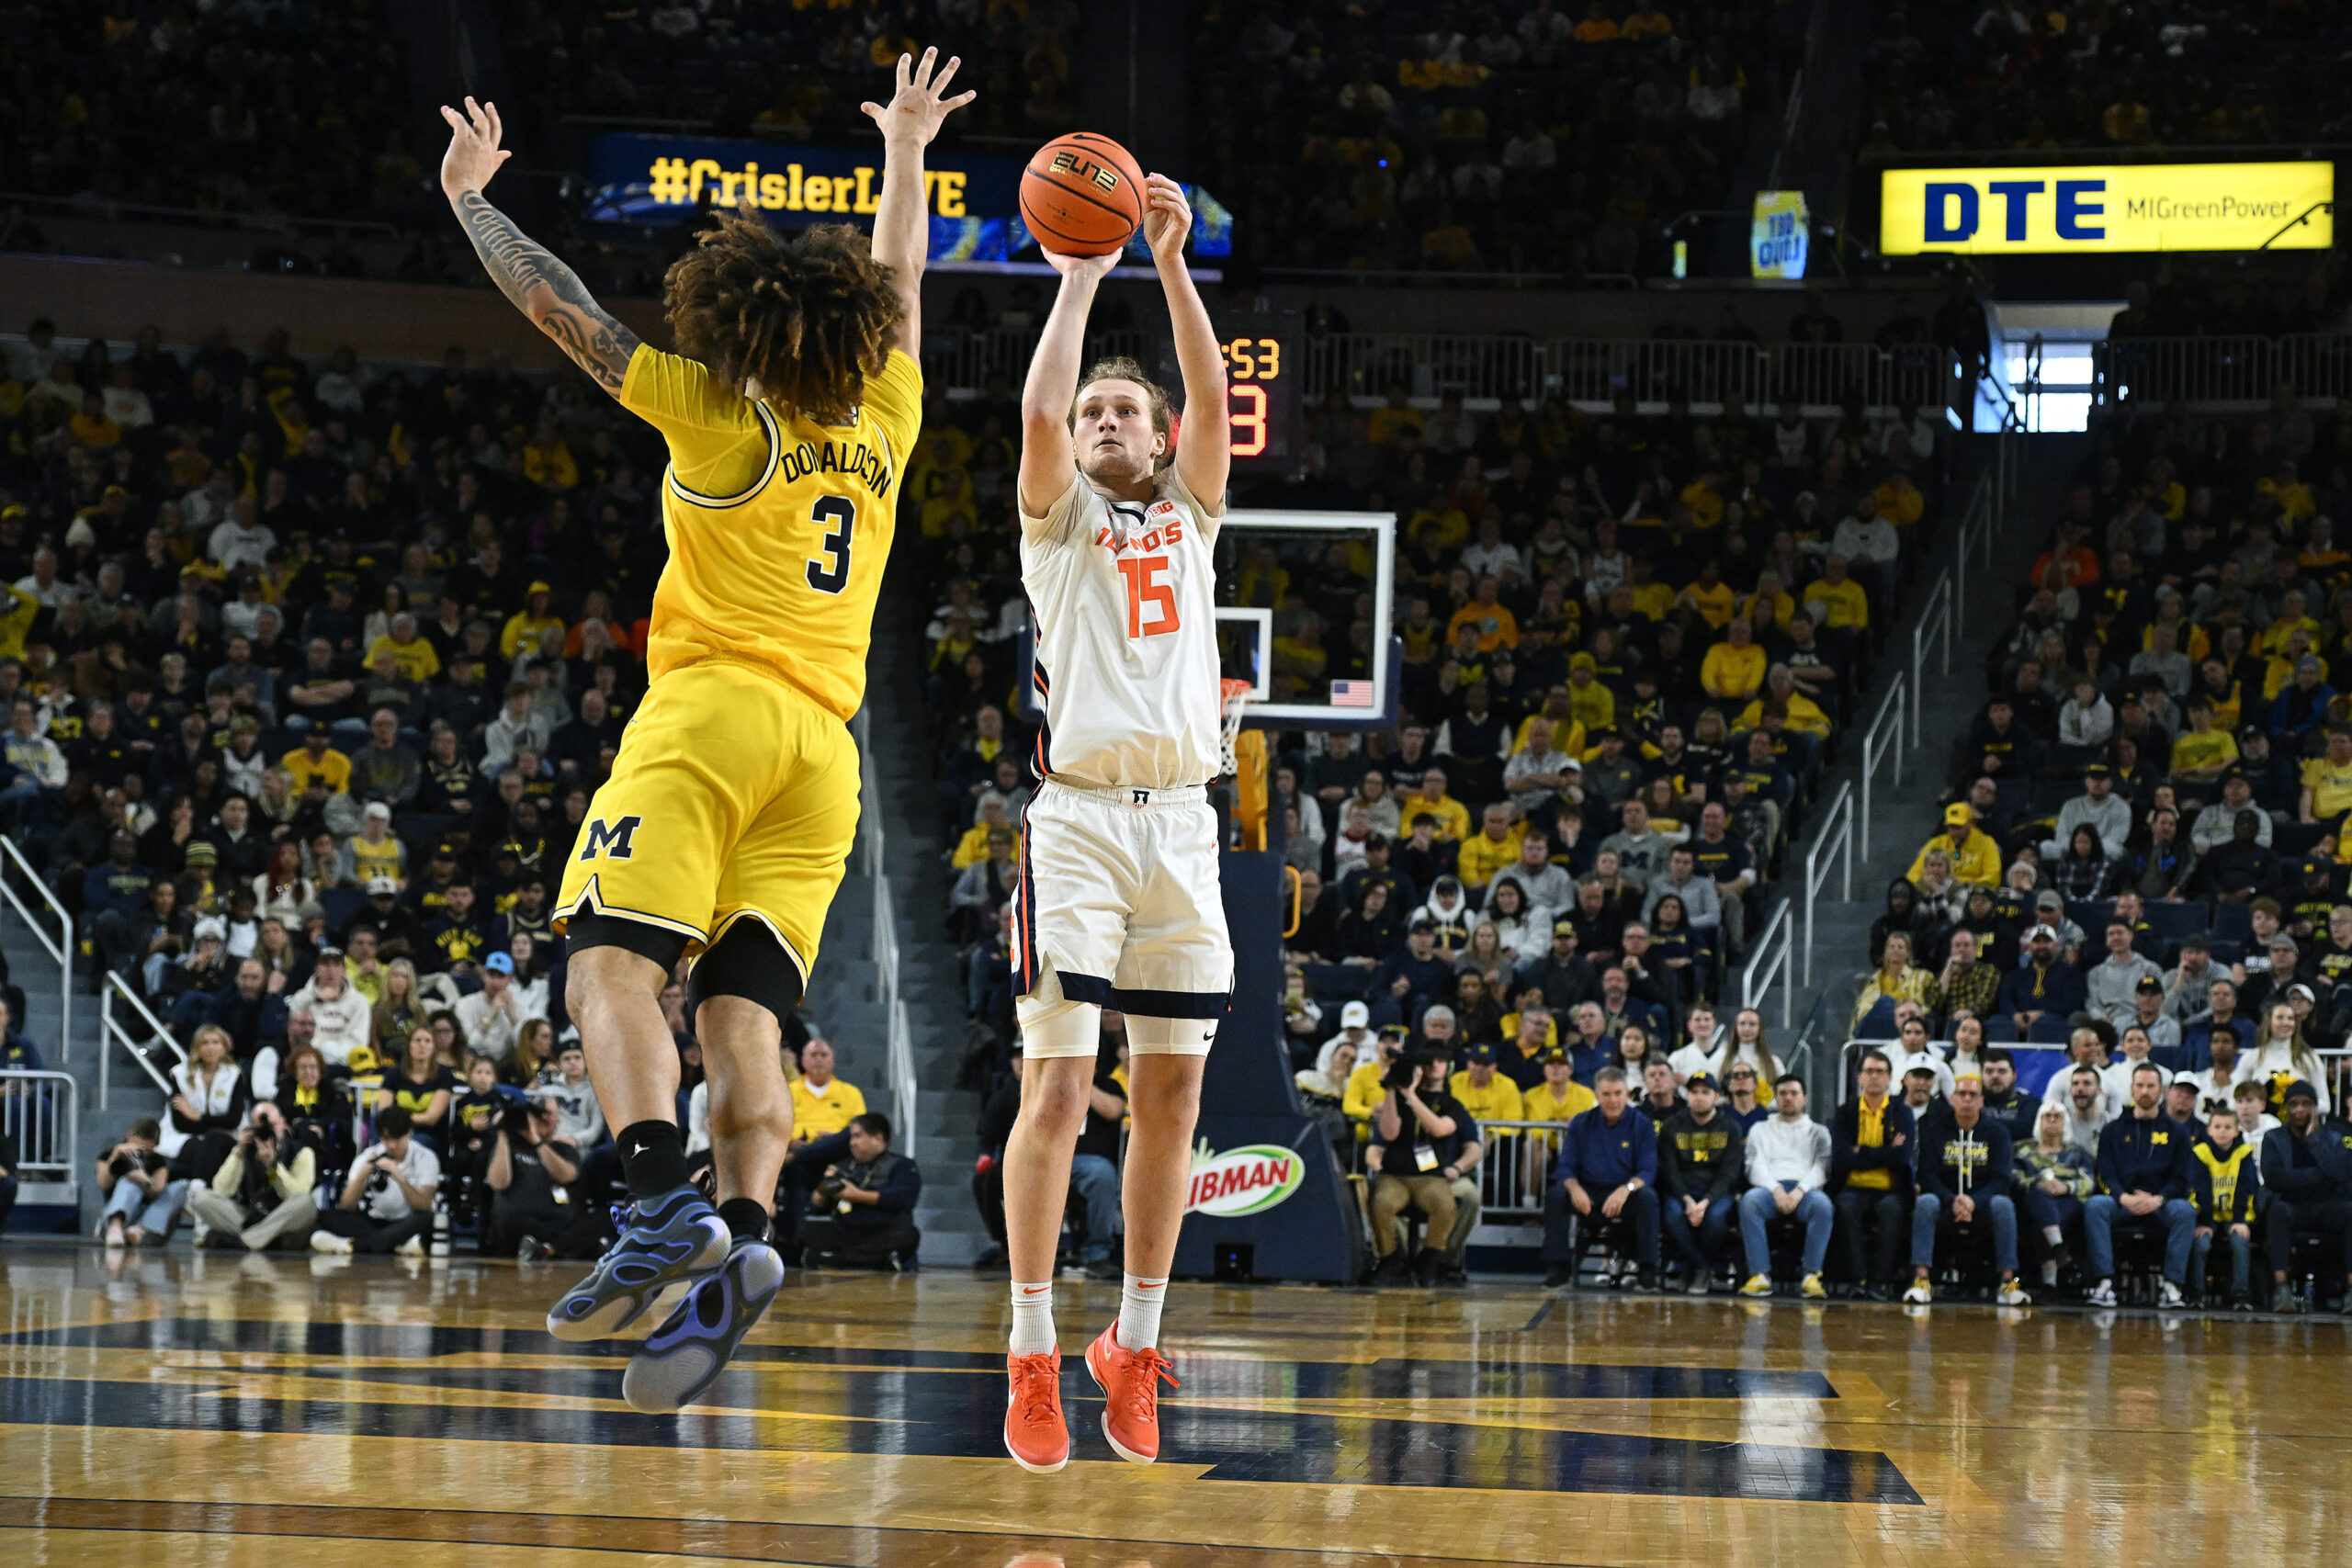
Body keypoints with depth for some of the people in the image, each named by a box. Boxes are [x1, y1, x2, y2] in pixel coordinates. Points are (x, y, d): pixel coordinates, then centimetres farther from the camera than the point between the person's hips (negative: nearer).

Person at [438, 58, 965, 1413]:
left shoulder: (717, 412, 2)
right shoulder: (886, 425, 15)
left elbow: (557, 304, 7)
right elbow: (900, 286, 34)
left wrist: (472, 196, 20)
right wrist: (907, 153, 48)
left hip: (713, 707, -6)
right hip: (826, 745, 6)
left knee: (613, 958, -14)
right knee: (745, 1010, -3)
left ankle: (667, 1203, -35)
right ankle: (743, 1239, -23)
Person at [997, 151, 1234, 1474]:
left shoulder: (1191, 514, 18)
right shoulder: (1059, 515, 11)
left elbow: (1213, 396, 1)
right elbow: (1037, 411, -9)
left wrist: (1173, 263, -6)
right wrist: (1082, 282, -5)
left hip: (1183, 821, 3)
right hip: (1079, 819, -3)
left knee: (1174, 1091, 3)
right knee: (1059, 1086, -10)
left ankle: (1135, 1348, 12)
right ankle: (1034, 1359, -8)